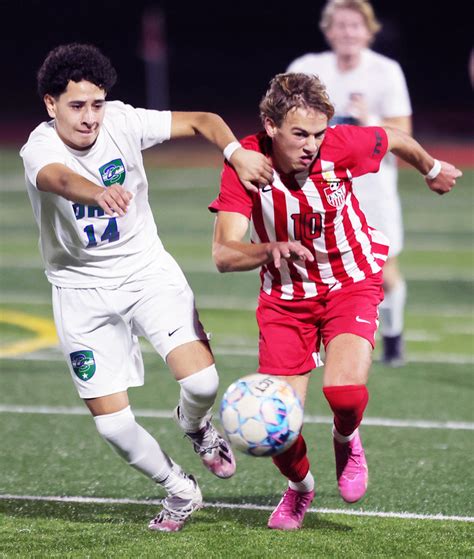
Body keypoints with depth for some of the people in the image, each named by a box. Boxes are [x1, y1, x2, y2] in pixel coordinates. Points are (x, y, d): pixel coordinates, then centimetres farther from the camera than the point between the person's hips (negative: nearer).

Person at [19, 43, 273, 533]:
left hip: (147, 271, 1)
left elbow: (200, 121, -3)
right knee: (112, 424, -6)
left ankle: (193, 423, 20)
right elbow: (60, 179, -46)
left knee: (202, 382, -19)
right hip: (82, 290, -1)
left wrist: (235, 151, -25)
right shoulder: (39, 150, -21)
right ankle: (180, 491, 22)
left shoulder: (121, 122, -12)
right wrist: (100, 193, -68)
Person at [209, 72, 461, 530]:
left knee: (345, 390, -27)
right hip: (285, 297, 1)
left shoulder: (340, 146, -21)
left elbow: (395, 140, 2)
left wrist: (432, 170, 22)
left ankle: (346, 439, 11)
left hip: (351, 285, -1)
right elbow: (223, 254, -27)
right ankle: (299, 487, 29)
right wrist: (273, 250, -46)